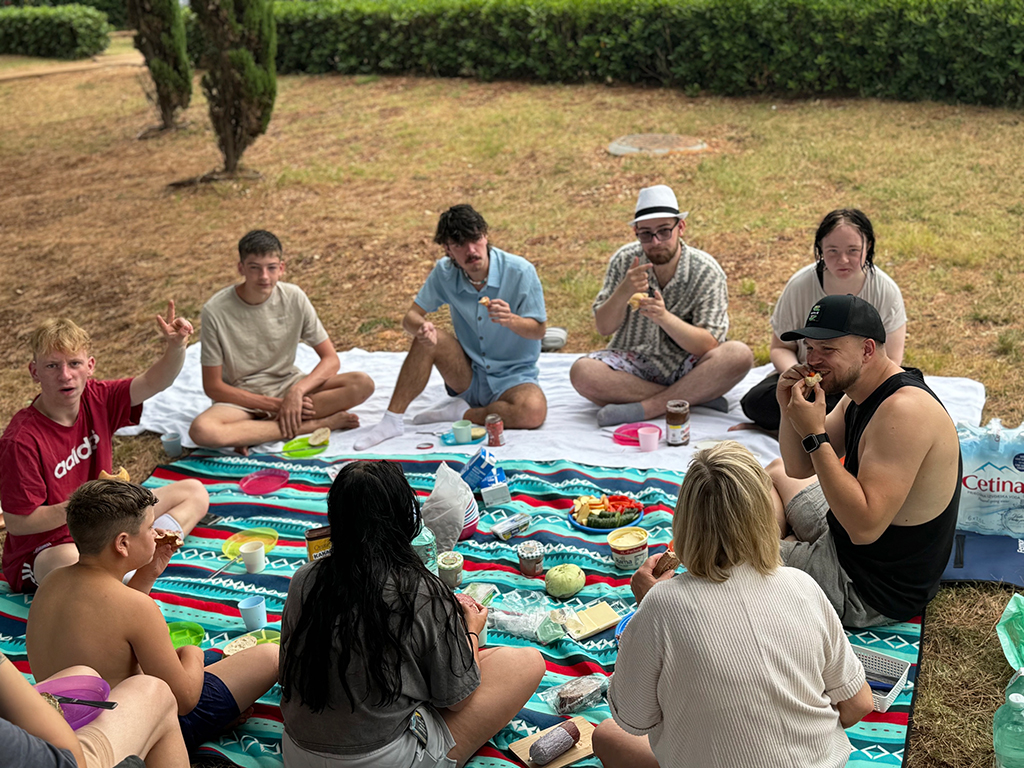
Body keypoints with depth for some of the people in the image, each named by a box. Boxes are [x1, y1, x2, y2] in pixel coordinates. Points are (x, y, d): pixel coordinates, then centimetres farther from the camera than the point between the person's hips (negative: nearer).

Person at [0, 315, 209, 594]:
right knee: (70, 561, -46)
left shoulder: (96, 399, -5)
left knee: (194, 492, 7)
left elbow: (154, 383, -12)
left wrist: (176, 347, -32)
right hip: (44, 549, -8)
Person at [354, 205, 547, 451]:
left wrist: (511, 320, -34)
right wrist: (422, 327, -32)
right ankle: (392, 420, -18)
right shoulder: (445, 272, -7)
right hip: (468, 375, 3)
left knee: (534, 412, -36)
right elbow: (411, 317, -6)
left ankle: (461, 413, -12)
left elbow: (538, 331, -11)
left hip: (514, 376, -2)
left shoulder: (520, 272, -17)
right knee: (427, 338, -25)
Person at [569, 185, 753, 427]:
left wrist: (664, 317, -34)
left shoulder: (706, 271, -11)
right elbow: (603, 328, -5)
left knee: (740, 354, -30)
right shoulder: (625, 260, -6)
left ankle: (644, 408, -27)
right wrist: (624, 292, -25)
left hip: (685, 367, -1)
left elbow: (708, 346, -17)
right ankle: (696, 396, -21)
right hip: (633, 363, 1)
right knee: (582, 372, -29)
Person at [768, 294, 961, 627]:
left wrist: (814, 435, -34)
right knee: (776, 472, 27)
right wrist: (789, 410, -12)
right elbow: (798, 469, 7)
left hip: (871, 591, -10)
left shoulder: (904, 410, -32)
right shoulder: (860, 393, 0)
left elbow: (865, 527, -37)